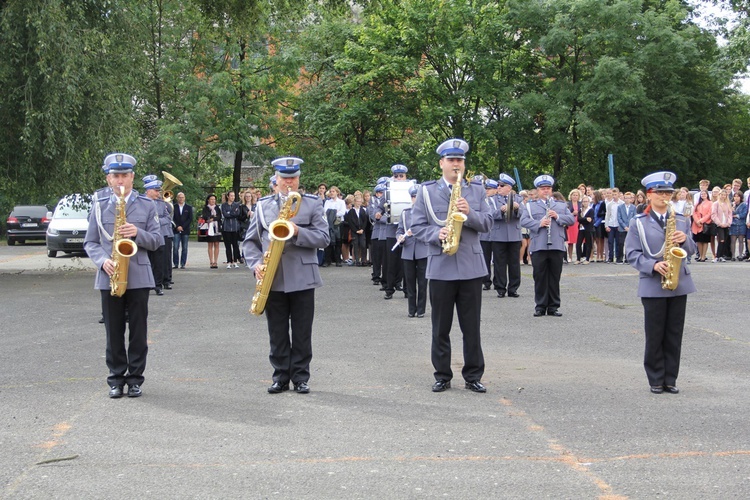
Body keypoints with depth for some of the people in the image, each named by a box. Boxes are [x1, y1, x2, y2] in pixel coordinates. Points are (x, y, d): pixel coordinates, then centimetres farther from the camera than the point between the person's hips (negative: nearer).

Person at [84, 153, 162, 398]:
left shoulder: (147, 205, 5)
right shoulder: (100, 207, 7)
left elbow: (156, 240, 2)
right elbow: (90, 242, 7)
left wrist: (138, 233, -17)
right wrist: (103, 260, -12)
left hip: (138, 277, -1)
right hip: (109, 277, 1)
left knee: (138, 331, 3)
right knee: (114, 332, 6)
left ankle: (135, 378, 12)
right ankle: (116, 378, 14)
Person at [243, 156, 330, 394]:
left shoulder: (313, 204, 4)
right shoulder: (263, 205, 11)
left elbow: (323, 238, -3)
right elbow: (250, 240, 12)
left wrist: (298, 233, -18)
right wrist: (256, 264, -5)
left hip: (302, 278, -2)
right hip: (273, 279, 2)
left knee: (302, 332, 3)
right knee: (277, 333, 7)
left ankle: (300, 377, 12)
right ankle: (281, 377, 15)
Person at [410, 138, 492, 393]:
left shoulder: (476, 190, 10)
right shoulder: (426, 191, 5)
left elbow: (487, 223, 5)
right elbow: (417, 226, 1)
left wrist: (470, 213, -14)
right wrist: (436, 235, -17)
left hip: (471, 267, 1)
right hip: (440, 267, -1)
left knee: (472, 327, 4)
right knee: (440, 328, 6)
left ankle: (473, 376, 13)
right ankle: (442, 376, 15)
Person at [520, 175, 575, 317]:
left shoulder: (561, 206, 18)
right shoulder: (531, 206, 12)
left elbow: (572, 219, 9)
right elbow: (523, 221, -2)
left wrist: (558, 217, -7)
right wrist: (539, 224, -15)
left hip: (557, 246, 1)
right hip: (538, 247, -1)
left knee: (555, 277, 4)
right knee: (540, 277, 0)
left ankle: (553, 307, 10)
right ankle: (540, 306, 7)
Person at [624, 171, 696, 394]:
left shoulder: (681, 220, 11)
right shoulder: (638, 223, 1)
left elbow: (692, 250, 11)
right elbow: (632, 254, -4)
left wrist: (685, 240, -11)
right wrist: (653, 265, -20)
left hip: (679, 284, 3)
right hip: (653, 286, -3)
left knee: (674, 335, 6)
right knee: (655, 335, 1)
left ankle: (670, 380, 14)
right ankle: (656, 380, 11)